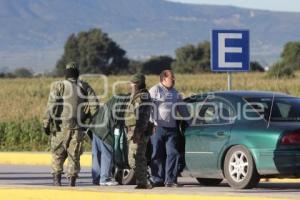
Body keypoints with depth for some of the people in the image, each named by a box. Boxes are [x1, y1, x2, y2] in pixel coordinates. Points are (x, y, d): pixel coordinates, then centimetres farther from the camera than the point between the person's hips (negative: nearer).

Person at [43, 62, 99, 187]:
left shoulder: (58, 86, -3)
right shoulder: (84, 87, 6)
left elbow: (51, 106, -11)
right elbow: (95, 105, 1)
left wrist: (46, 123, -7)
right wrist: (87, 119, 11)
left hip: (61, 126, -2)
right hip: (78, 127, 2)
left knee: (58, 154, 10)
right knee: (74, 155, 7)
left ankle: (57, 179, 2)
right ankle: (72, 181, 1)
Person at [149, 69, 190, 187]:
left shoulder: (175, 93, 20)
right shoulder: (155, 90, 1)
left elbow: (183, 110, 27)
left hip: (171, 129, 5)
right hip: (157, 128, -5)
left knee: (173, 153, -4)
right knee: (157, 155, -2)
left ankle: (170, 180, -3)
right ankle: (158, 180, 3)